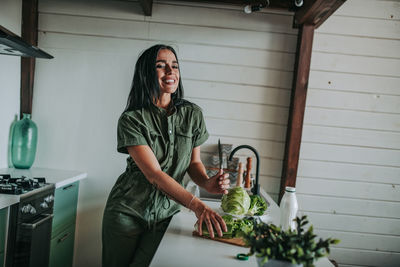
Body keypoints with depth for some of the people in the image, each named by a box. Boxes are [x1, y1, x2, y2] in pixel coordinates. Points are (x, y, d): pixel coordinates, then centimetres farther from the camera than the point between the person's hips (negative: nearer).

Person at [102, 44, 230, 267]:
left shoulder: (192, 114, -3)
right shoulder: (132, 119, -15)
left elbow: (194, 161, 5)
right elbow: (154, 174, -24)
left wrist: (207, 183, -18)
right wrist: (197, 206, -34)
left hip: (166, 212, 2)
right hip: (127, 212, -2)